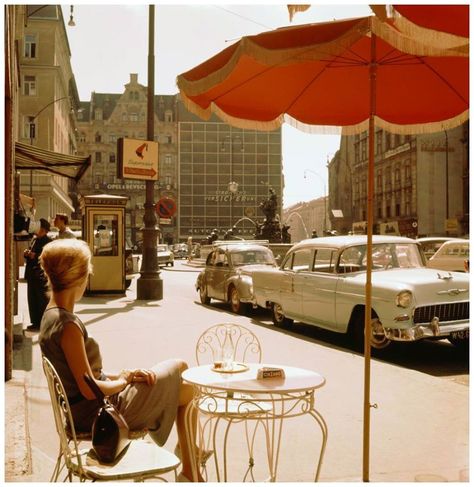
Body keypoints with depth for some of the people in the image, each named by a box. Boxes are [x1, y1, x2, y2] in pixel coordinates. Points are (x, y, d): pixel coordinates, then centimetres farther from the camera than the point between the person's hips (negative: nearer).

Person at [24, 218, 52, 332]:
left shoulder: (48, 241, -11)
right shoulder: (34, 239, 13)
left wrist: (35, 256, -23)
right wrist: (27, 254, 1)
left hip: (41, 276, -8)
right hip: (32, 275, 8)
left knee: (43, 301, 0)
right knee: (32, 300, 13)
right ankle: (36, 323, 24)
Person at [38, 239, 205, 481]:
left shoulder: (52, 316, 5)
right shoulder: (68, 326, -26)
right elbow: (89, 389, -26)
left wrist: (127, 374, 0)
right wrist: (124, 381, -8)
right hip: (97, 410, -9)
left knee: (179, 366, 17)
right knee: (188, 390, 3)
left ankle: (190, 447, 29)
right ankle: (189, 473, 18)